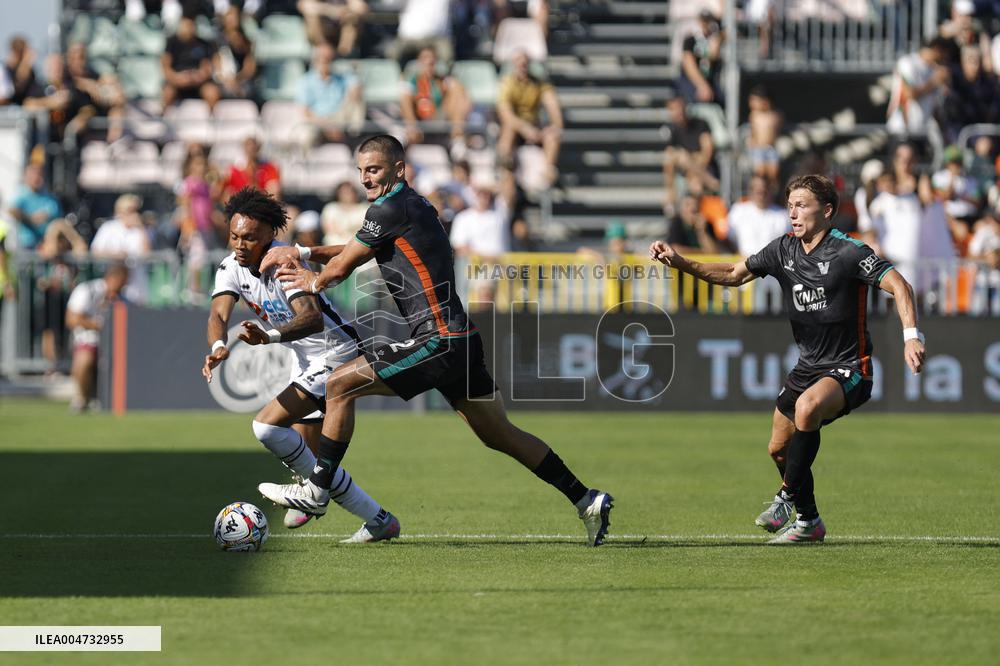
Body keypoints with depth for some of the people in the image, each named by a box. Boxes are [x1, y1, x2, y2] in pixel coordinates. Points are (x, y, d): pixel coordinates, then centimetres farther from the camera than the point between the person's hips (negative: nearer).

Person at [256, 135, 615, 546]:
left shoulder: (392, 208, -10)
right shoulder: (414, 205, 19)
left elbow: (340, 268, -2)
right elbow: (353, 252, 32)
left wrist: (314, 283, 19)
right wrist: (302, 252, 25)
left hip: (439, 340, -10)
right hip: (460, 341, 10)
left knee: (340, 385, -5)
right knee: (499, 435, 14)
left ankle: (317, 491, 0)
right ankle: (586, 501, 15)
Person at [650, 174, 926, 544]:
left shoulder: (848, 252, -17)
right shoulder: (784, 249, 3)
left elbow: (897, 285, -21)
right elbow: (734, 275, 12)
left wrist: (911, 336, -34)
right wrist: (679, 261, 0)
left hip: (848, 368, -8)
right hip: (808, 367, 8)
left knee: (807, 407, -35)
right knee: (779, 449, 12)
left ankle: (788, 496, -17)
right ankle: (808, 521, 31)